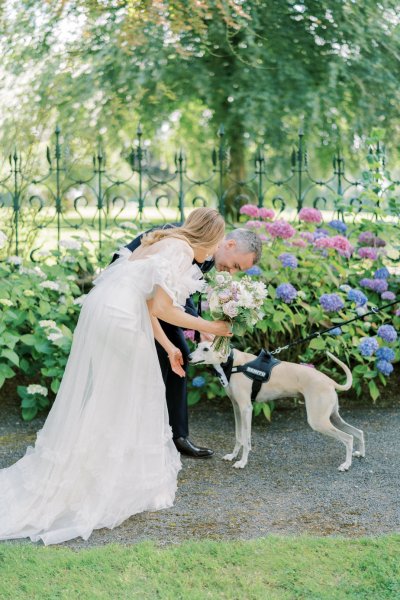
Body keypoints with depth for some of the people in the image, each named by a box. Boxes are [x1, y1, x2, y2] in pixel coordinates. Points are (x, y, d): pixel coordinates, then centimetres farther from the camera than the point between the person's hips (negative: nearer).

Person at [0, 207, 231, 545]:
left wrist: (168, 346, 26)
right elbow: (162, 309, -12)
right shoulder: (181, 251, -6)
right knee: (126, 399, 5)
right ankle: (129, 480, 17)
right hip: (121, 318, -9)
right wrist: (209, 328, -1)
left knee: (93, 397, 18)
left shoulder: (165, 243, 22)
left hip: (100, 307, 9)